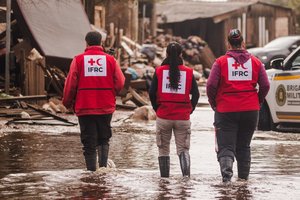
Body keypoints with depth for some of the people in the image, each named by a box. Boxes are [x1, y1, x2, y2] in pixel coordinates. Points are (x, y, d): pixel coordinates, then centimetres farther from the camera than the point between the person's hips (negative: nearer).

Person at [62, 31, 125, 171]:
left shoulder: (78, 60, -4)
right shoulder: (110, 60, 0)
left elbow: (70, 84, -3)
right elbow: (120, 83, -1)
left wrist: (67, 102, 11)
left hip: (84, 107, -1)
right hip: (106, 107, 1)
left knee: (89, 141, 5)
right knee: (104, 139, 14)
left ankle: (91, 170, 4)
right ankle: (103, 164, -3)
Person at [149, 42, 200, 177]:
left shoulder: (159, 71, 0)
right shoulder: (188, 72, 1)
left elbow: (152, 92, -2)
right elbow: (196, 94, 0)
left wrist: (157, 109, 11)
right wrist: (190, 110, 12)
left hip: (163, 117, 0)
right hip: (183, 118, 0)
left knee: (163, 149, 12)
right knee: (183, 148, 5)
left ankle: (164, 177, 11)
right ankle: (186, 173, -16)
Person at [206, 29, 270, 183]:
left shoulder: (220, 62, -4)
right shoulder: (255, 62, 4)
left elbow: (211, 85, -11)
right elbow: (265, 86, 0)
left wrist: (214, 104, 3)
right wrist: (258, 101, 15)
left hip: (226, 111, -3)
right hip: (250, 111, 3)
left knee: (226, 146, -1)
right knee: (244, 146, 17)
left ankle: (226, 172, -24)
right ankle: (243, 177, 19)